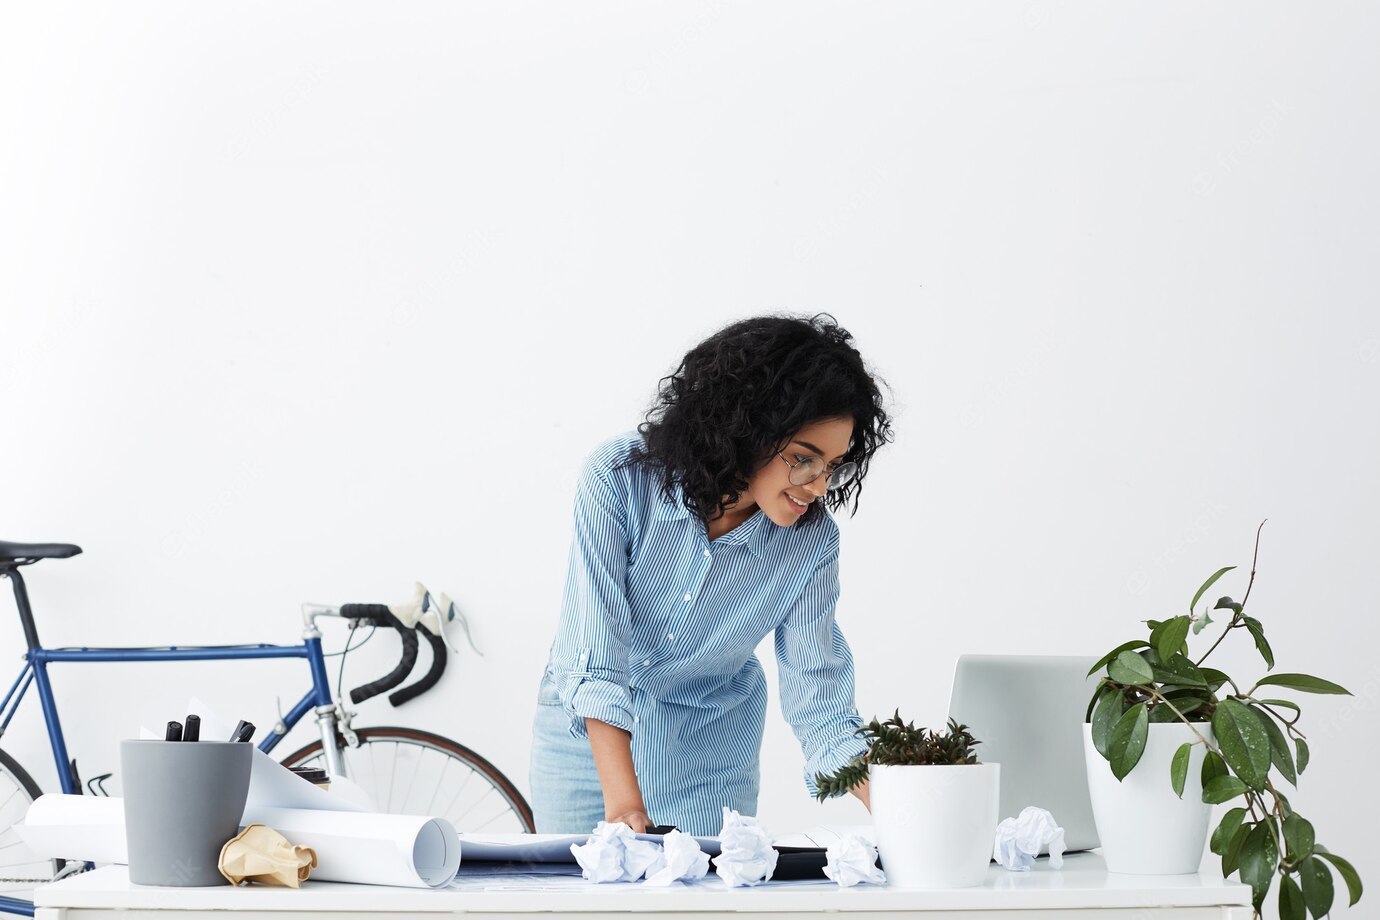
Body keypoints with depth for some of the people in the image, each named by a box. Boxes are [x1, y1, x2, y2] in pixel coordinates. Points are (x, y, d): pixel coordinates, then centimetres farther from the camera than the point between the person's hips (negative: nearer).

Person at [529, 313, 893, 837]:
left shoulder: (810, 543, -19)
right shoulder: (620, 476, -26)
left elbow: (818, 698, -15)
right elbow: (595, 655, -30)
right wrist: (623, 802, -39)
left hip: (711, 744, 1)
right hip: (587, 726, -1)